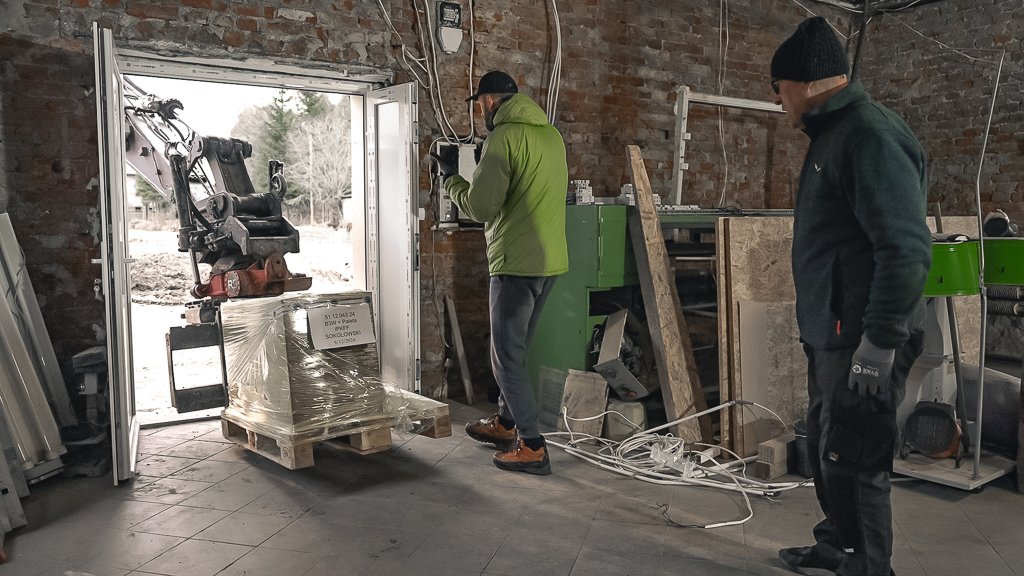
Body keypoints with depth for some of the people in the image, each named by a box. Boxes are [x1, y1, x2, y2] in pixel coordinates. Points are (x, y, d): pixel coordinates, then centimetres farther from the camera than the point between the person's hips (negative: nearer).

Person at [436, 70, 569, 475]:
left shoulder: (504, 137, -13)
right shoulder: (552, 135, 14)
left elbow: (480, 206, -17)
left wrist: (452, 180, 2)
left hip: (517, 262, -9)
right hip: (552, 260, 9)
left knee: (508, 357, 0)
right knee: (515, 349, 21)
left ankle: (532, 448, 3)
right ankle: (505, 423, 35)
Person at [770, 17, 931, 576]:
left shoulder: (872, 135, -17)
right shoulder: (832, 134, 15)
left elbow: (906, 247, -24)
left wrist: (879, 342, -24)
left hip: (863, 342, -11)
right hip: (831, 336, 11)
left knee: (852, 462, -2)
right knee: (825, 447, 21)